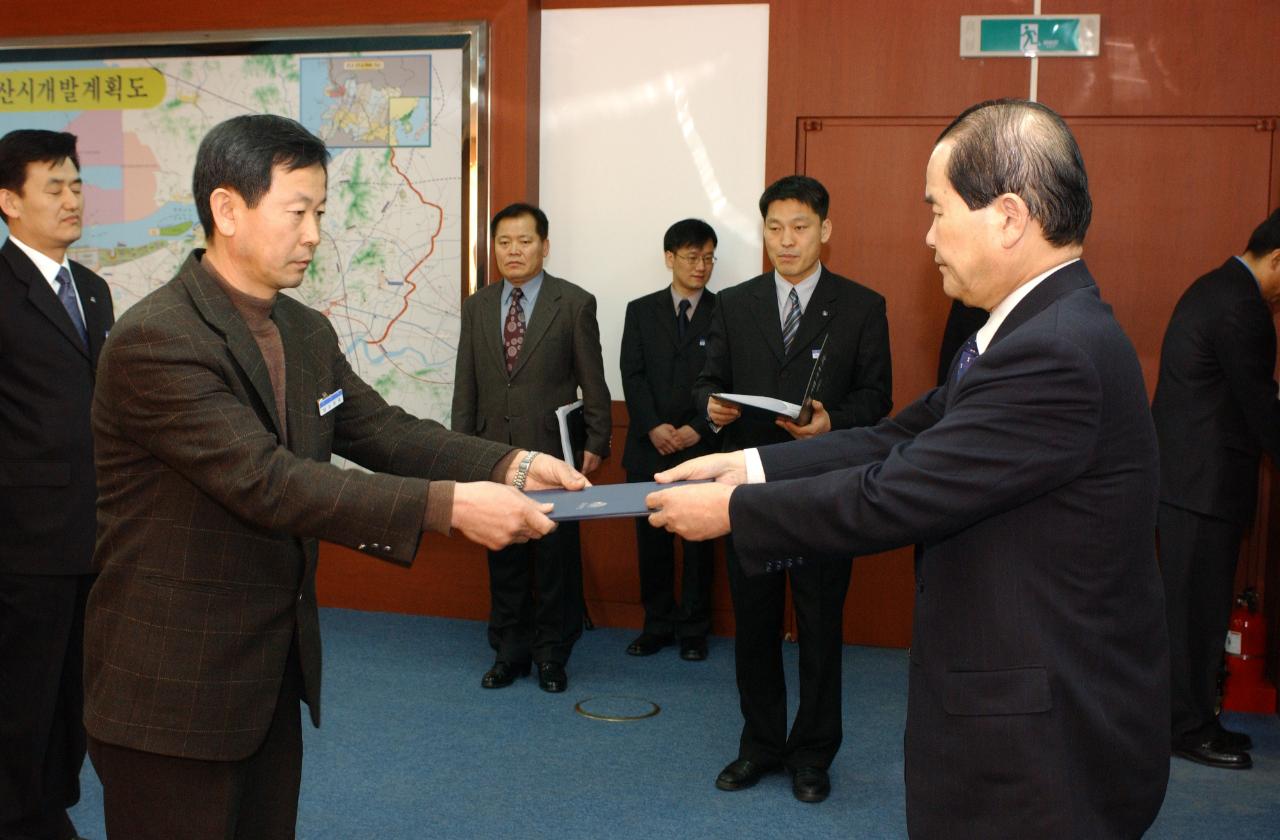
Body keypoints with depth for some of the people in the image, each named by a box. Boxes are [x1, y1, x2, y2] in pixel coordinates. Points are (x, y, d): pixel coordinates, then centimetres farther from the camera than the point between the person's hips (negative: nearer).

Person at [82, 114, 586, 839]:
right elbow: (266, 481, -28)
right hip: (173, 691, -7)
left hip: (276, 671, 8)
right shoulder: (156, 340, -20)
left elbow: (382, 431, 4)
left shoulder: (307, 333, 7)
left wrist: (509, 465, -13)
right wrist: (447, 506, -32)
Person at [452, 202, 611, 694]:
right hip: (493, 453, 4)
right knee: (503, 560, 12)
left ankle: (551, 655, 20)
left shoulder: (574, 304, -2)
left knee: (556, 558, 5)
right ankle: (509, 652, 25)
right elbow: (466, 384, 11)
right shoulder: (477, 306, 10)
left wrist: (597, 442, -5)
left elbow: (593, 381, -1)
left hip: (552, 452, -3)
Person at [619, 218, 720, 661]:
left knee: (700, 540, 6)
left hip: (702, 446, -2)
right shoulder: (641, 310, 8)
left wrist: (697, 430, -12)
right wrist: (654, 427, -11)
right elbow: (632, 375, 2)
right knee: (651, 539, 7)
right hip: (650, 446, 2)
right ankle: (658, 624, 19)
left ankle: (693, 629, 17)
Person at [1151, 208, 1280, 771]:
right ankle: (1189, 729, 13)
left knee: (1194, 605, 17)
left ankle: (1188, 717, 27)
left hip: (1187, 476, 10)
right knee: (1197, 608, 1)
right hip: (1203, 484, -10)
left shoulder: (1217, 288, 14)